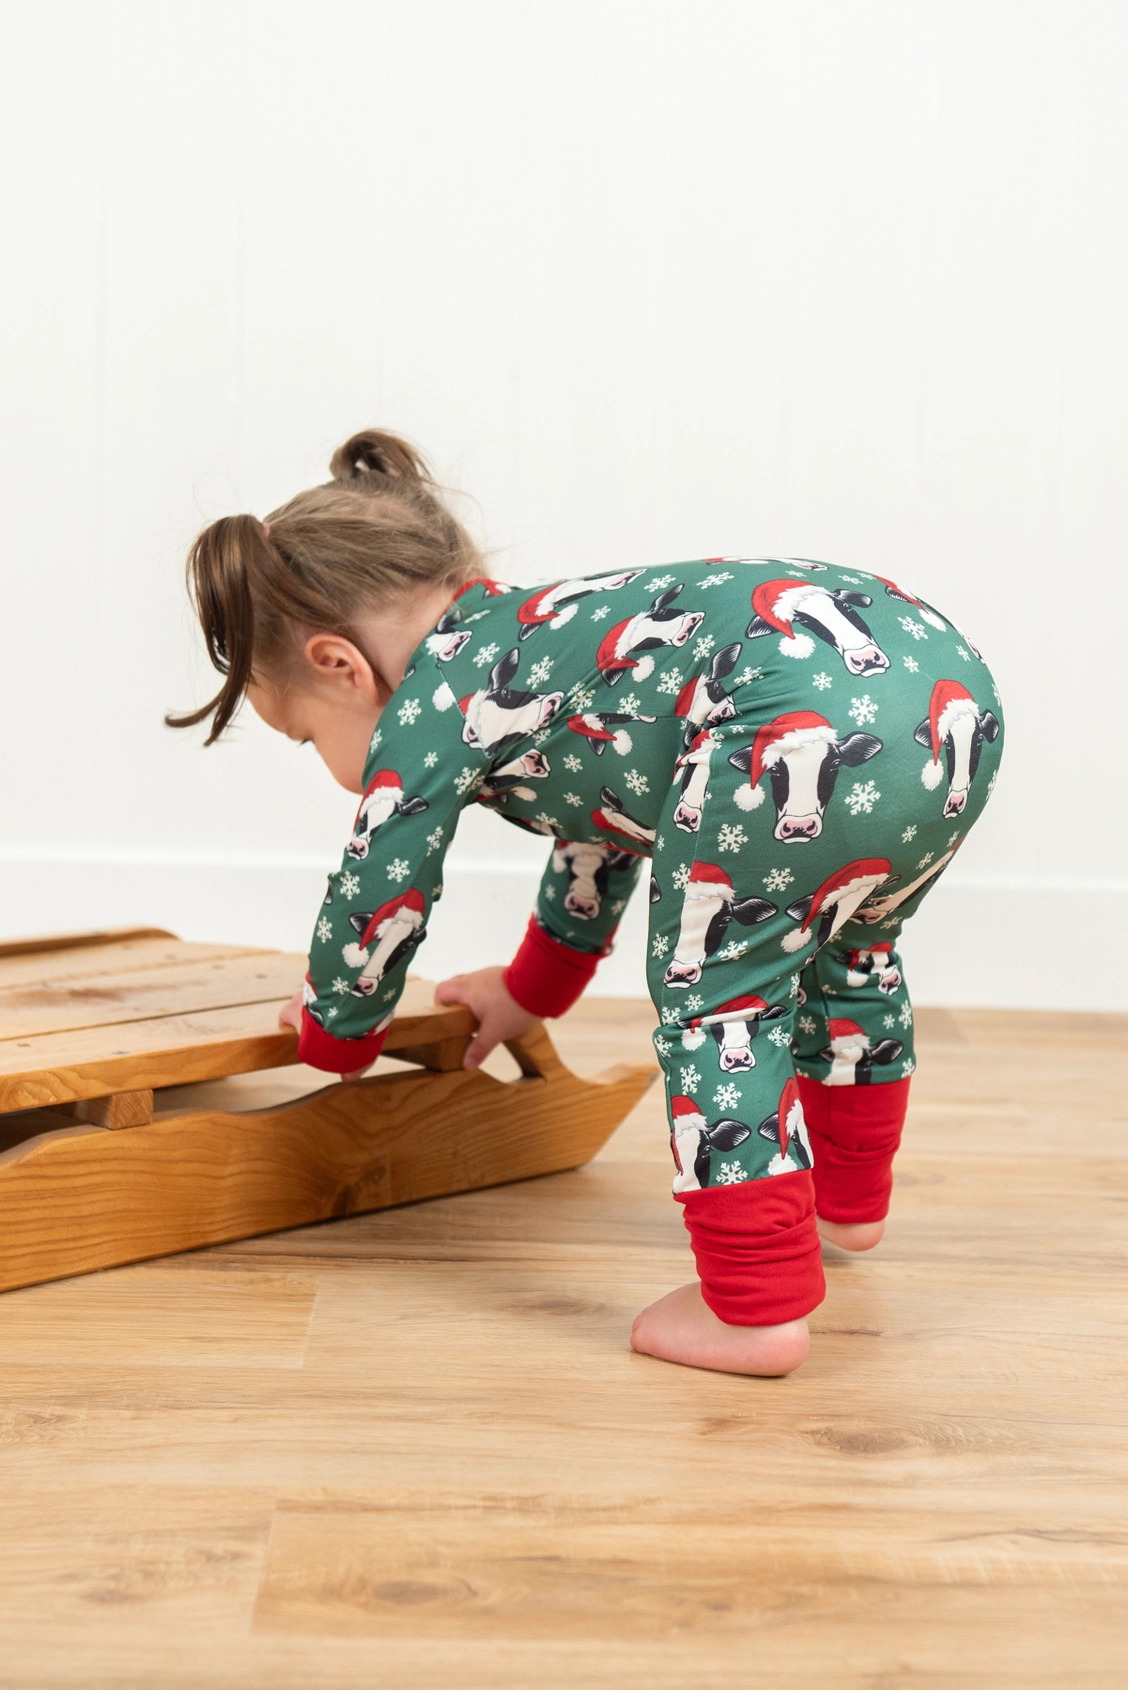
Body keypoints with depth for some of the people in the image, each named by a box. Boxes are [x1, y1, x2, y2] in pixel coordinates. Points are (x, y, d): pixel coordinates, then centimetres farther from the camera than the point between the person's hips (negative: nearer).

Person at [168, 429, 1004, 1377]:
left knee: (713, 997, 6)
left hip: (815, 724, -10)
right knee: (841, 956, 31)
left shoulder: (431, 703, 10)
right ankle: (849, 1198, 50)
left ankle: (754, 1310, 10)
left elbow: (373, 907, 17)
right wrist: (529, 993, 65)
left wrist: (333, 1033, 39)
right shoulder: (533, 642, 36)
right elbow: (603, 815, 50)